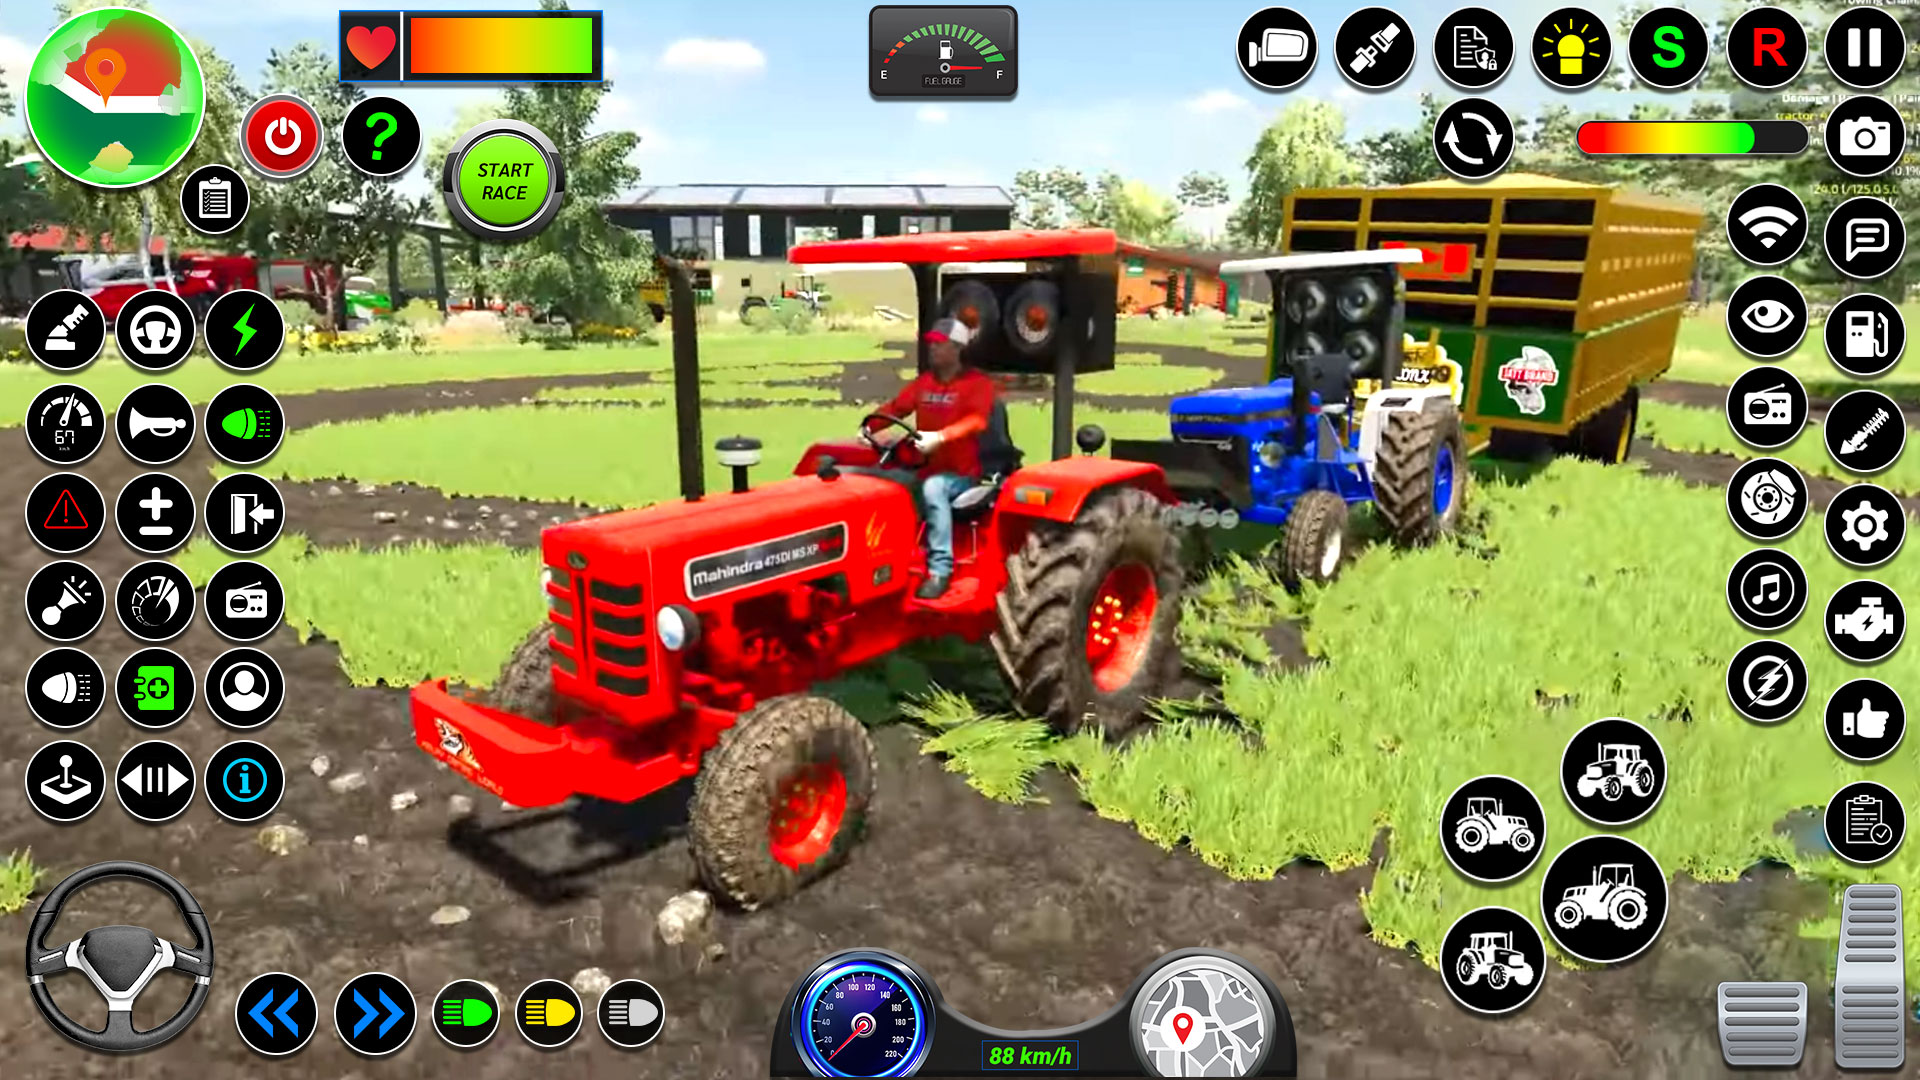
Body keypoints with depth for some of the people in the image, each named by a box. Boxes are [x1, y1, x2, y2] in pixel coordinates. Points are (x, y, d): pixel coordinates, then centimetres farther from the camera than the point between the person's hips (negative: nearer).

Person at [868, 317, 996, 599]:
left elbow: (976, 420, -22)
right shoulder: (924, 381, 15)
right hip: (923, 468, 6)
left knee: (933, 487, -39)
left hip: (960, 473, -6)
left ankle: (940, 570, -34)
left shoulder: (977, 382, -5)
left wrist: (940, 437, -37)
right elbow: (895, 407, 13)